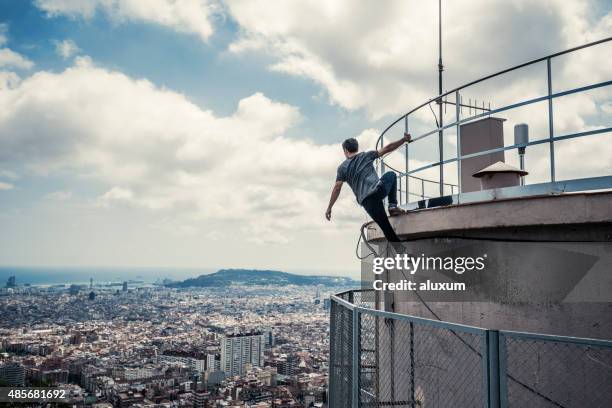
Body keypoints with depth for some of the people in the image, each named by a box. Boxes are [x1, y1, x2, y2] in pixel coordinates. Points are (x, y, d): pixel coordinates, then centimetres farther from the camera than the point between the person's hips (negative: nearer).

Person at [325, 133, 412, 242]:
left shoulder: (342, 168, 15)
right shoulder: (367, 155, 16)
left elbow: (337, 188, 7)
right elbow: (387, 149, 11)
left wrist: (329, 208, 12)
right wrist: (404, 139, 17)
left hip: (366, 201, 0)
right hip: (378, 190, 0)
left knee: (386, 227, 7)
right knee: (391, 175, 31)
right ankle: (393, 206, 17)